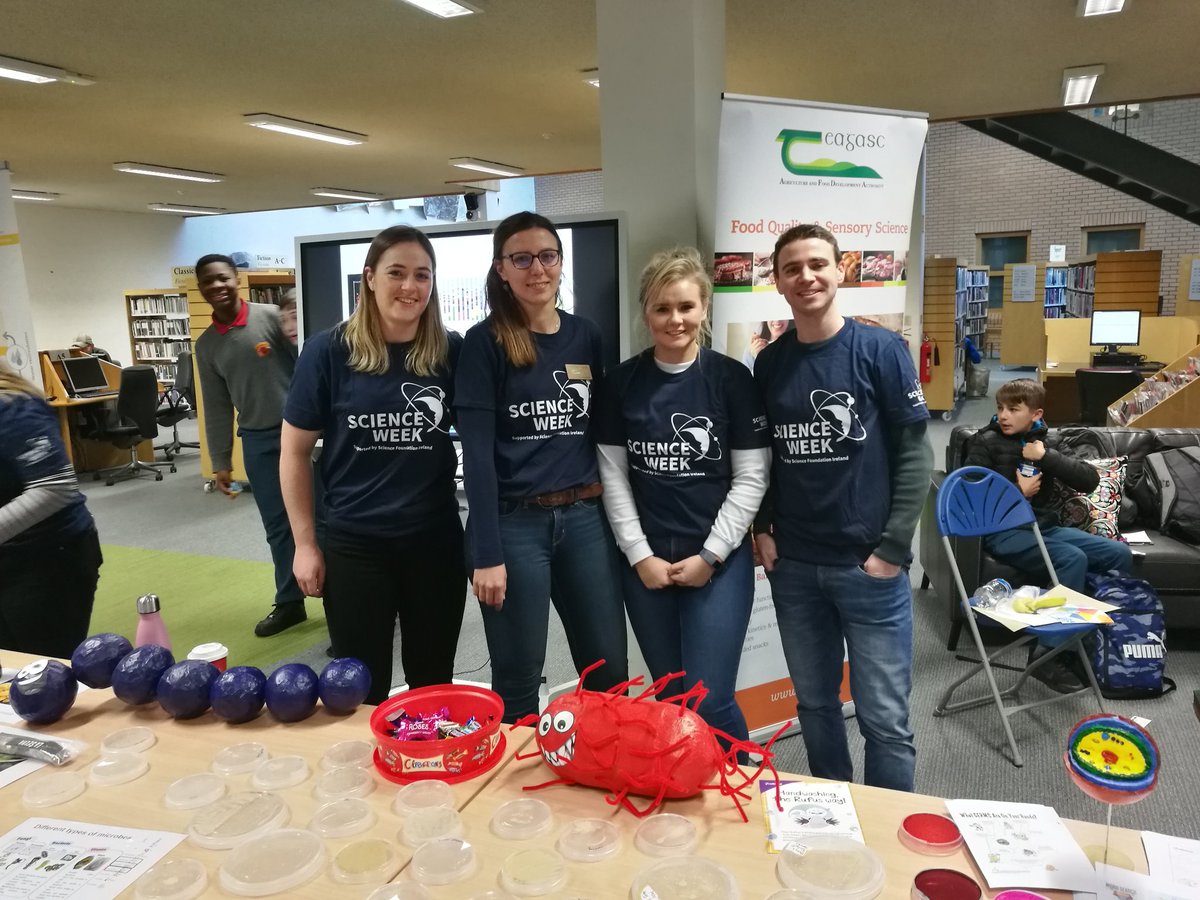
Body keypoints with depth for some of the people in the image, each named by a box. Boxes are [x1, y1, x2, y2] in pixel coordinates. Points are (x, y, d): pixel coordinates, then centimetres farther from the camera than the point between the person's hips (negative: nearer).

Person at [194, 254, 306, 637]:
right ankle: (289, 602, 23)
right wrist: (220, 462, 10)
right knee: (277, 525, 10)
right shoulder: (206, 345, 10)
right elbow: (217, 407, 12)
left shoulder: (272, 316, -5)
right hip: (257, 440, 4)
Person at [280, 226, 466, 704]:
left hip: (437, 541, 2)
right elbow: (295, 451, 0)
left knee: (433, 685, 16)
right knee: (361, 690, 12)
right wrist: (305, 544, -1)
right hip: (354, 544, -1)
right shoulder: (330, 350, -7)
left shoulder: (451, 352, -3)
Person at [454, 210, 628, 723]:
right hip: (515, 523, -4)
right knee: (518, 680, 8)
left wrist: (602, 498, 9)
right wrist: (486, 553, -14)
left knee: (609, 672, 12)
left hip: (585, 519, 5)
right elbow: (477, 452, -10)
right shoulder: (485, 342, -6)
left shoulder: (585, 336, 8)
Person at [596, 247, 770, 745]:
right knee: (669, 694, 13)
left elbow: (751, 477, -5)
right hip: (644, 562, 3)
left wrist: (709, 555, -9)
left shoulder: (731, 378, -5)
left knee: (709, 699, -2)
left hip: (719, 561, -2)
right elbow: (614, 476, 2)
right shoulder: (622, 382, 2)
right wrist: (640, 554, -5)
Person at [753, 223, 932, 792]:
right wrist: (762, 530, 1)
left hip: (869, 565, -3)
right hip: (792, 567, 4)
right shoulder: (769, 364, 5)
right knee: (814, 705, 16)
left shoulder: (881, 350, -6)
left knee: (884, 717, 6)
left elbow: (914, 454, -7)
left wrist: (892, 548, -11)